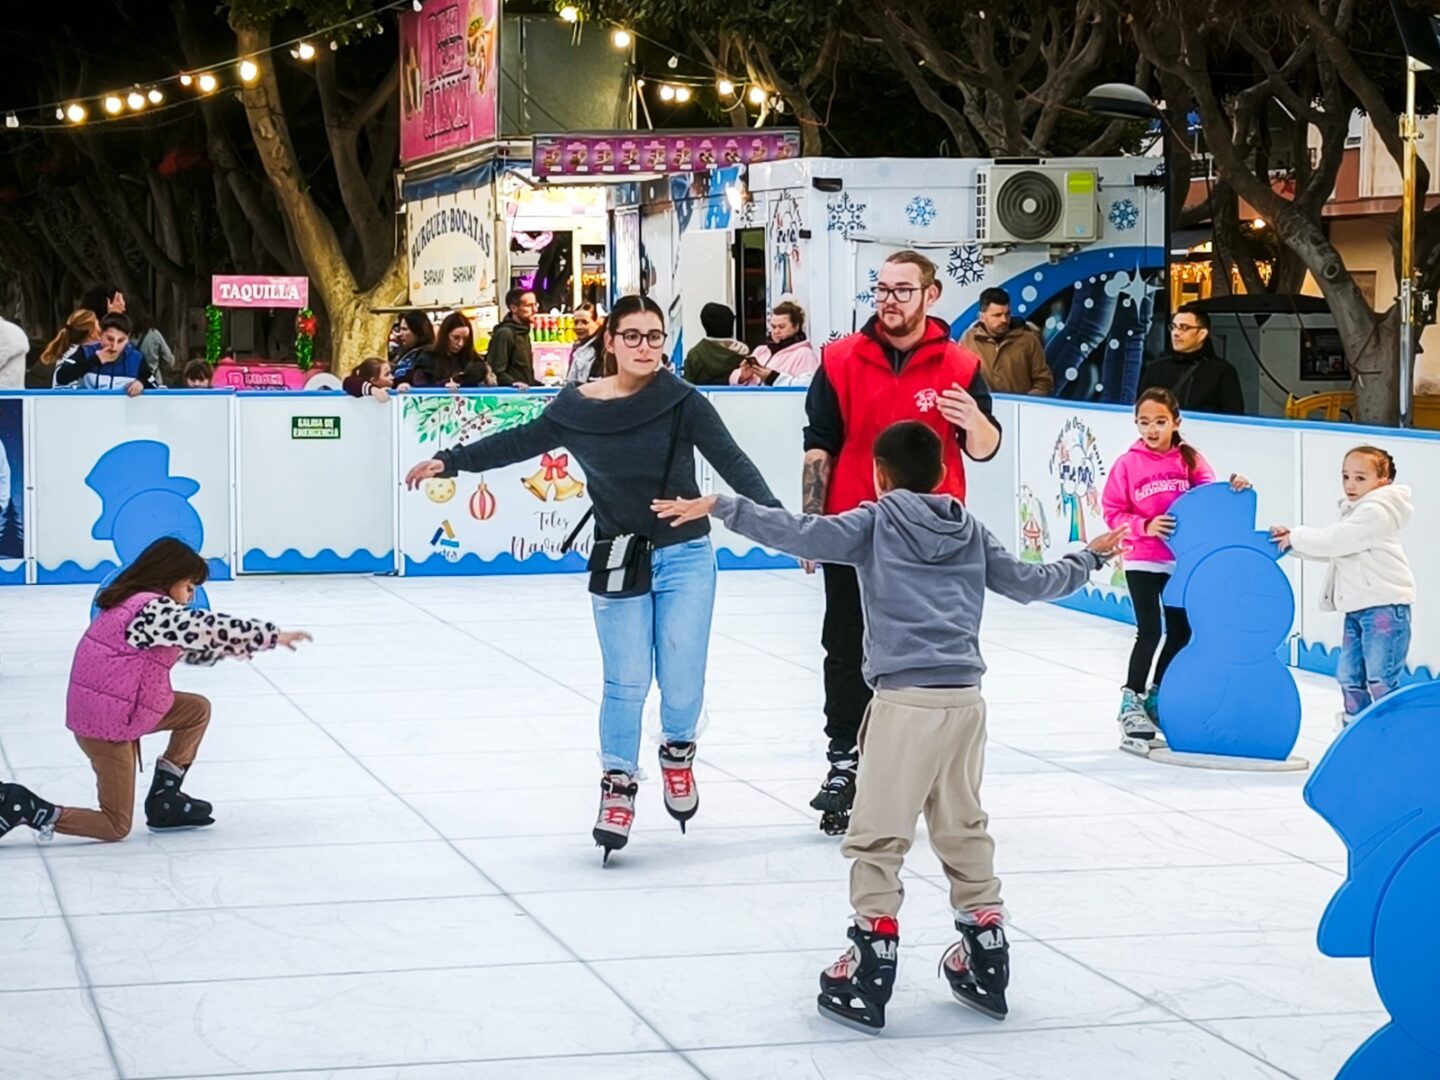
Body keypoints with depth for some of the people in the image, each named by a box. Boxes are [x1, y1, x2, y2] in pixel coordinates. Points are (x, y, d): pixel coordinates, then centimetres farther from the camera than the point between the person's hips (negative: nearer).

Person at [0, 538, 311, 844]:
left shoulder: (138, 604, 10)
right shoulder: (155, 610, -20)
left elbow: (195, 646, 16)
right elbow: (213, 629, -21)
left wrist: (250, 642, 12)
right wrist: (274, 635, -13)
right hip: (106, 723, -10)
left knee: (197, 710, 14)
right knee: (116, 828, -1)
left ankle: (165, 798, 17)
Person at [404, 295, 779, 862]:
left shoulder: (681, 401, -8)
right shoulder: (577, 407, -2)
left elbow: (731, 460, -13)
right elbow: (519, 442, 12)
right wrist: (448, 461, 17)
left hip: (685, 558, -1)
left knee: (681, 682, -2)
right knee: (626, 682, -5)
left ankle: (678, 751, 29)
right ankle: (618, 784, 13)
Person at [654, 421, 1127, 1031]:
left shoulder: (875, 523, 2)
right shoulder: (971, 533, 16)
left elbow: (799, 534, -10)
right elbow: (1029, 584, 24)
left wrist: (721, 508, -8)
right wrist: (1091, 559, 42)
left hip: (905, 700, -6)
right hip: (966, 698, 6)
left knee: (877, 837, -1)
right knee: (963, 830, 18)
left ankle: (870, 973, -2)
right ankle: (986, 963, 25)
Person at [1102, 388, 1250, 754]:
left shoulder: (1189, 459, 0)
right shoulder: (1128, 464, -6)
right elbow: (1113, 511, -5)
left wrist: (1232, 488, -28)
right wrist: (1145, 526, -20)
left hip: (1182, 559, 4)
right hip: (1142, 561, -3)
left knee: (1180, 631, 11)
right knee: (1150, 631, -8)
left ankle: (1157, 695, 29)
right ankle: (1132, 701, 3)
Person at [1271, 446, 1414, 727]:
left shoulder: (1376, 512, -14)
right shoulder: (1355, 512, 19)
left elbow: (1332, 541, -18)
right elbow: (1330, 551, 20)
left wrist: (1297, 536, -4)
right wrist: (1292, 540, 8)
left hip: (1385, 606, -10)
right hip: (1358, 609, 10)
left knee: (1381, 680, -10)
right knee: (1349, 675, 12)